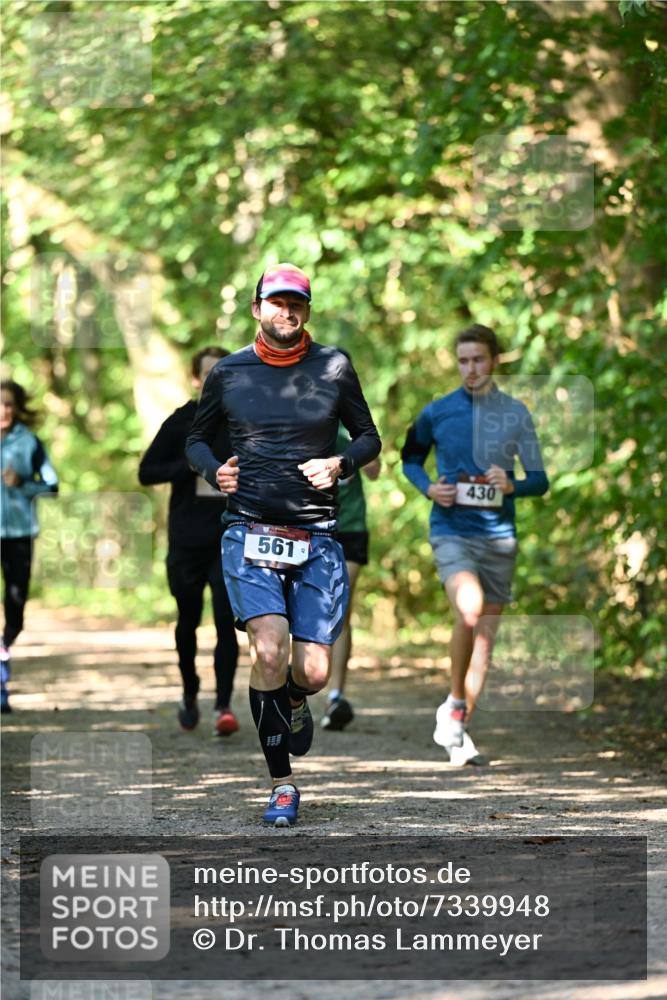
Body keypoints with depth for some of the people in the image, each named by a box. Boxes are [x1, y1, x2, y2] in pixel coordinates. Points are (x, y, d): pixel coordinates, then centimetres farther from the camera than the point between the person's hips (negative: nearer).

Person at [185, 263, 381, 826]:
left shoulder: (334, 368, 5)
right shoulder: (229, 373, 6)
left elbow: (369, 437, 13)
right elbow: (197, 439, 18)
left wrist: (340, 465, -7)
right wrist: (214, 471, -4)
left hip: (316, 537, 1)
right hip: (250, 532, -1)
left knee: (313, 672, -5)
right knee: (268, 652, -20)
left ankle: (292, 701, 36)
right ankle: (282, 784, -5)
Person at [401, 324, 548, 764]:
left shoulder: (515, 413, 5)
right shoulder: (437, 413, 3)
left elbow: (540, 480, 7)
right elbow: (411, 459, 19)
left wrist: (511, 485, -15)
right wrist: (429, 488, -2)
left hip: (499, 535, 3)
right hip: (452, 531, -3)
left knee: (485, 637, 6)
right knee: (470, 610, -29)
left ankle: (458, 729, 21)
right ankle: (454, 704, -10)